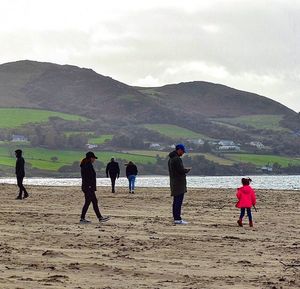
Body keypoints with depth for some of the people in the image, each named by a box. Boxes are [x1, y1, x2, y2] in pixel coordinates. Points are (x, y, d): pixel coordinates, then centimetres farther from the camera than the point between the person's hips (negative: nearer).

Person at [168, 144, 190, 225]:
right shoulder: (177, 159, -17)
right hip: (179, 183, -10)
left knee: (176, 201, 14)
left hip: (174, 183, 10)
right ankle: (177, 219, -11)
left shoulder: (171, 159, 16)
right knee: (178, 201, -10)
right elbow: (181, 170, -21)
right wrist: (188, 170, -1)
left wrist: (184, 170, 13)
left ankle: (176, 218, 18)